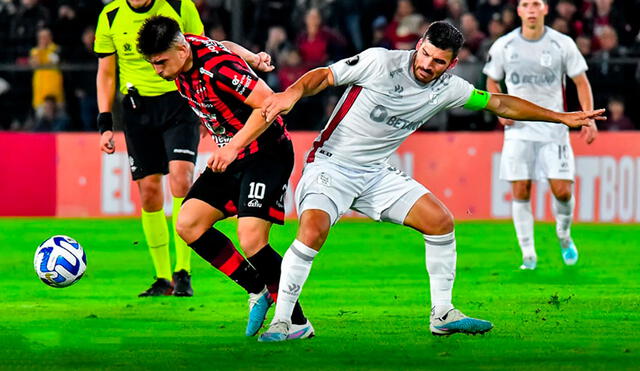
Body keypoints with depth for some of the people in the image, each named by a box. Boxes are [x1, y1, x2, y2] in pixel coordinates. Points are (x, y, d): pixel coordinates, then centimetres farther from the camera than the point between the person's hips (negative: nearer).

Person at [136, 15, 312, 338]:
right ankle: (257, 291, 9)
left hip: (267, 153, -9)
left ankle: (298, 323, -9)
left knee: (251, 238, -21)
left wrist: (234, 147, -28)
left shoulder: (217, 68, -27)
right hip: (231, 155, 9)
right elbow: (222, 46, 20)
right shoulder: (181, 59, -2)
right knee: (188, 224, 0)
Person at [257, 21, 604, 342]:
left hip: (376, 172, 6)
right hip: (331, 165, -6)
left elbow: (500, 103, 9)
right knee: (313, 231, -29)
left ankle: (442, 314, 10)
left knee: (441, 221, -3)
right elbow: (324, 76, -14)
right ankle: (280, 321, -18)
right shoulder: (380, 62, -17)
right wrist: (294, 92, -35)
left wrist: (561, 117, 11)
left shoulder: (447, 88, -1)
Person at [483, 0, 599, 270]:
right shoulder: (503, 46, 1)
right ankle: (528, 255, 3)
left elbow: (581, 82, 4)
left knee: (562, 190, -7)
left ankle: (564, 236, 23)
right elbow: (492, 81, 15)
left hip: (554, 129, -1)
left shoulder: (562, 44, -2)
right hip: (519, 129, 1)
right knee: (520, 192, -6)